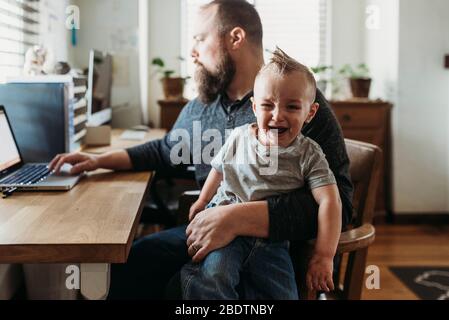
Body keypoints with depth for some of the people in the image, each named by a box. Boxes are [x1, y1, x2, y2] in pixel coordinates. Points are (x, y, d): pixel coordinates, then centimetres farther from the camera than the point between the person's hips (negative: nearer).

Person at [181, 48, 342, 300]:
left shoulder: (309, 155, -6)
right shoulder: (240, 137, 1)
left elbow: (329, 201, -12)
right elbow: (219, 170, 20)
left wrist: (324, 257, -19)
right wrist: (201, 203, 30)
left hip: (271, 240, 0)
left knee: (282, 294, -14)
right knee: (211, 275, -28)